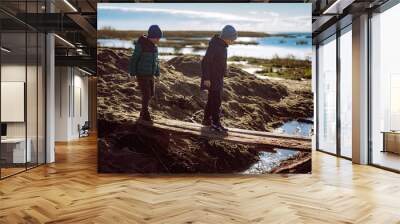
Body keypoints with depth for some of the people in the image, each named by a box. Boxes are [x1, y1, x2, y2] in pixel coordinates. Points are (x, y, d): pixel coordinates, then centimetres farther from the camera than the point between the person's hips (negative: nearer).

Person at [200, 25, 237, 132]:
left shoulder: (222, 45, 9)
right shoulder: (214, 45, -20)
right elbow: (205, 62, -22)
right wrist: (206, 78, -23)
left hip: (218, 78, 10)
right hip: (212, 79, -9)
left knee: (212, 99, 15)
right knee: (216, 100, -5)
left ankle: (207, 120, 25)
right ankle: (216, 123, 3)